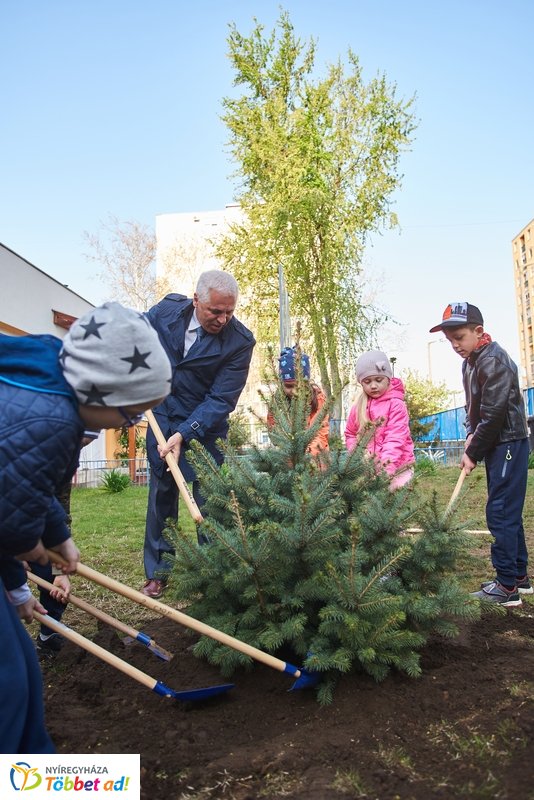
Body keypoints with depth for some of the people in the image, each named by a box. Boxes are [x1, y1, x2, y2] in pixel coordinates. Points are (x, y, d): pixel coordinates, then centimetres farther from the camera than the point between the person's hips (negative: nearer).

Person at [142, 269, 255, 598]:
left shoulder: (240, 341, -21)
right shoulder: (168, 310, -11)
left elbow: (221, 399, -20)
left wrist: (184, 434, -27)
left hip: (205, 426, -3)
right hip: (161, 419, 3)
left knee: (208, 500, -2)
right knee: (161, 495, 10)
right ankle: (157, 573, 23)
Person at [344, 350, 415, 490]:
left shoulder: (396, 404, -11)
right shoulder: (359, 406, 4)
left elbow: (395, 438, -19)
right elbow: (350, 434, 15)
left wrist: (385, 469, -31)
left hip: (397, 467, -4)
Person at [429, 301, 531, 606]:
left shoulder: (493, 361, -18)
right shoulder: (470, 362, 12)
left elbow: (494, 413, -22)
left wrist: (473, 453, -15)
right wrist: (471, 435, 0)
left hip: (509, 443, -10)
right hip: (496, 444, 10)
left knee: (501, 512, -9)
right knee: (509, 512, 14)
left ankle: (507, 586, -2)